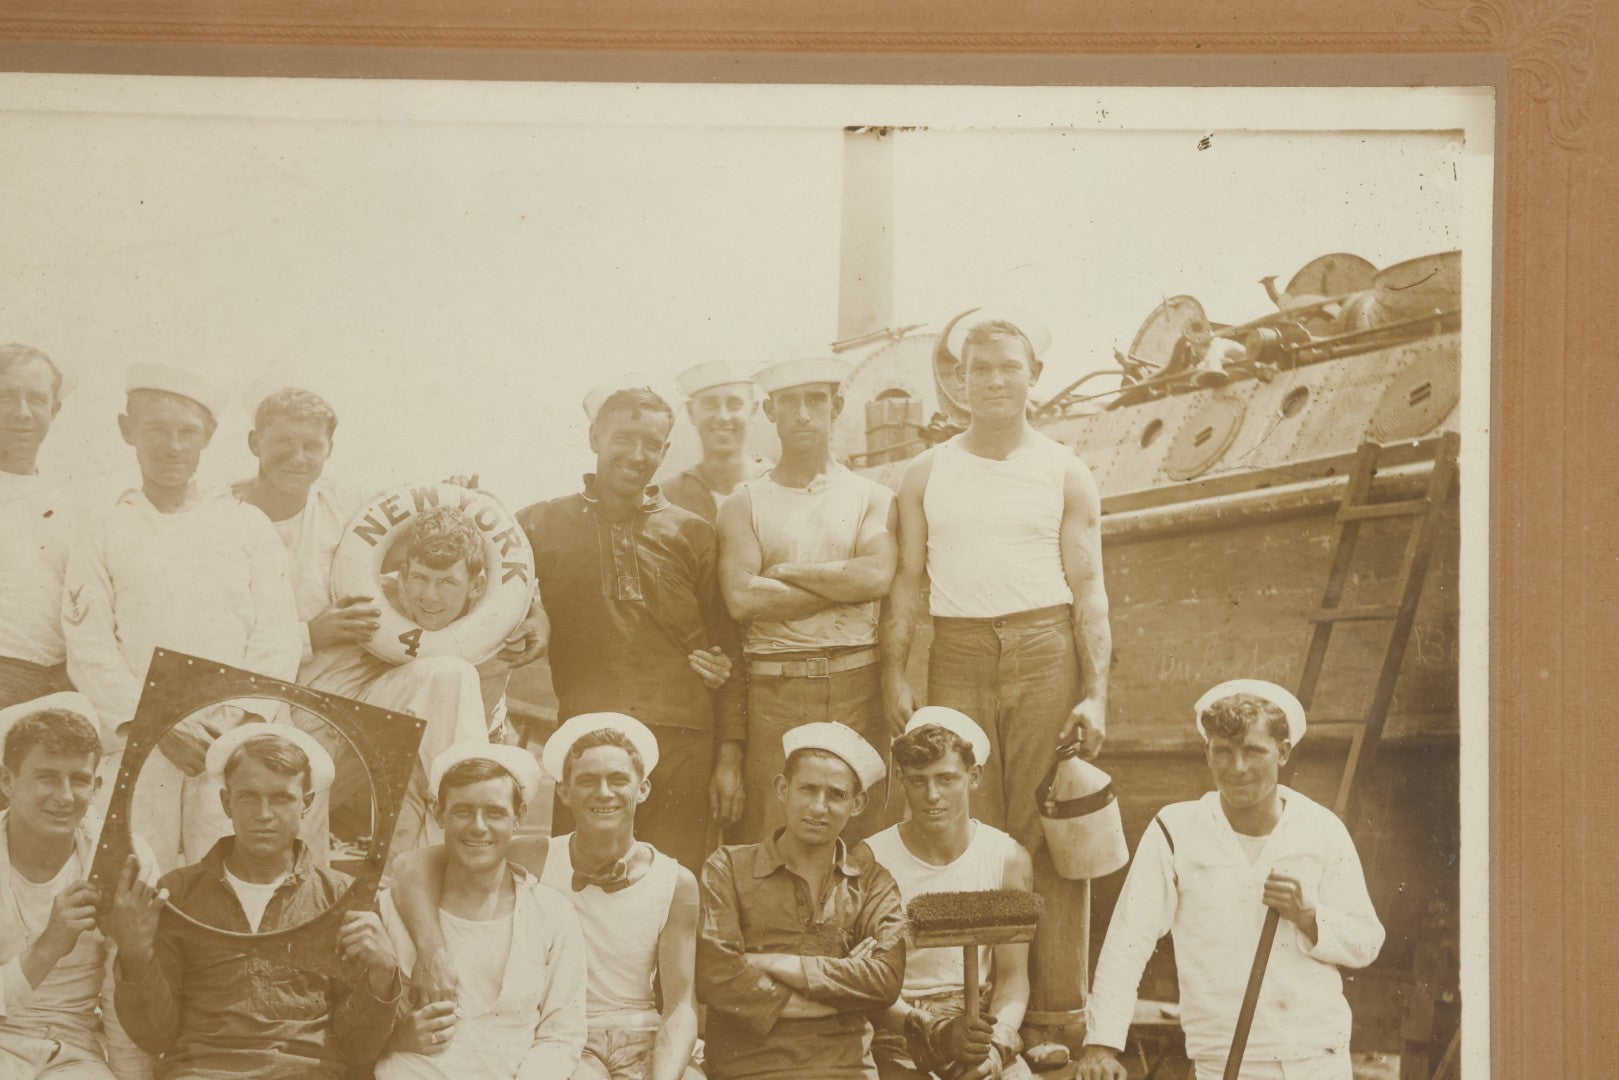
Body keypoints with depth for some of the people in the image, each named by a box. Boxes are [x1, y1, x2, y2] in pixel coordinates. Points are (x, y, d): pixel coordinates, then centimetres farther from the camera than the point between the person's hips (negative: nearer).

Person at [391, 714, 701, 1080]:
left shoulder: (675, 883, 3)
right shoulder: (537, 862, 0)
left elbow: (680, 1005, 0)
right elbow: (413, 865, -9)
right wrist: (431, 945, -27)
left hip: (644, 1045, 2)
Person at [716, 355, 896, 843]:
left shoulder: (872, 498, 11)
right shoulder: (745, 502, 9)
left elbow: (878, 575, -8)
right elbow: (741, 598, -7)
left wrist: (784, 572, -2)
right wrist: (845, 584, -4)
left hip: (856, 680, 1)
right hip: (774, 687, -1)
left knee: (860, 835, 1)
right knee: (769, 837, -2)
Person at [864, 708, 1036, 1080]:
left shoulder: (1009, 860, 3)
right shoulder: (870, 861, -5)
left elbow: (1013, 975, 4)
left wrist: (997, 1042, -15)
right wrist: (926, 1028, -23)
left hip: (980, 1025, 2)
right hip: (894, 1032, -2)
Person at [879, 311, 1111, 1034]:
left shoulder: (1065, 473, 9)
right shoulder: (927, 473, 14)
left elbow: (1088, 588, 5)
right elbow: (908, 581, 10)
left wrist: (1095, 693, -4)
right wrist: (892, 674, -2)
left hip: (1045, 652, -1)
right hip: (958, 655, 2)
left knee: (1048, 835, -4)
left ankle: (1058, 1009, 1)